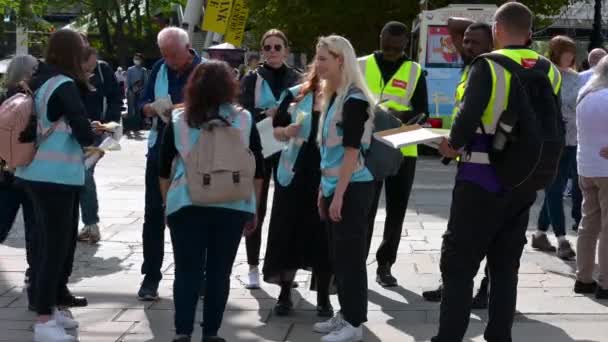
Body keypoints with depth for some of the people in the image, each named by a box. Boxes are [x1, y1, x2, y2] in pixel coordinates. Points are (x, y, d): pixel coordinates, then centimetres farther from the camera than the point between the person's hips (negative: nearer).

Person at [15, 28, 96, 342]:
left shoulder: (40, 81, 10)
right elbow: (83, 132, -18)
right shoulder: (64, 85, -15)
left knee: (55, 243, 17)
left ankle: (51, 307, 26)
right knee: (54, 246, -4)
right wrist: (90, 138, 2)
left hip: (41, 173, 9)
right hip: (55, 177, -9)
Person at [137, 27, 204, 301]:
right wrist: (153, 109, -14)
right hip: (159, 151, 3)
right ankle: (151, 276, 8)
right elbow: (142, 104, 8)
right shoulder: (160, 69, 5)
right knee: (154, 215, 2)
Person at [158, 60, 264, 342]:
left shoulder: (178, 120, 3)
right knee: (219, 272, 7)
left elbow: (164, 168, 8)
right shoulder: (244, 120, 4)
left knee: (187, 270, 5)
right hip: (232, 206, 0)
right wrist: (253, 207, 16)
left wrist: (167, 202, 19)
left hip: (187, 204, 0)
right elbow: (257, 169, 7)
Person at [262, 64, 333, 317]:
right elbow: (277, 129, 10)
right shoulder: (296, 95, 2)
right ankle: (284, 294, 18)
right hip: (294, 174, 1)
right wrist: (287, 132, -11)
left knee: (324, 238, 3)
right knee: (288, 233, 5)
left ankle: (323, 298, 16)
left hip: (329, 178, -1)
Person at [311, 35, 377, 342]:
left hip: (352, 189, -9)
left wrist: (339, 195, -20)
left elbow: (352, 150, -19)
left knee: (350, 255, -2)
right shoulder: (333, 96, 12)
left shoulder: (354, 99, -16)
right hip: (334, 187, 9)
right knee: (337, 255, 14)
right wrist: (323, 189, 17)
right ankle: (345, 314, 24)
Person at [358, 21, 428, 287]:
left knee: (396, 210, 6)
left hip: (403, 151, 1)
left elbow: (422, 113, 1)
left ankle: (384, 265, 18)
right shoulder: (361, 66, 4)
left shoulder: (415, 72, 5)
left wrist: (403, 115, -19)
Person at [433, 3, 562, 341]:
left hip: (482, 180, -5)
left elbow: (468, 117, -21)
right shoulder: (550, 72, 5)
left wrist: (453, 145, -3)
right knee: (506, 265, 15)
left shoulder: (488, 66, -11)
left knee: (459, 263, 3)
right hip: (524, 183, 5)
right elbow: (556, 130, 7)